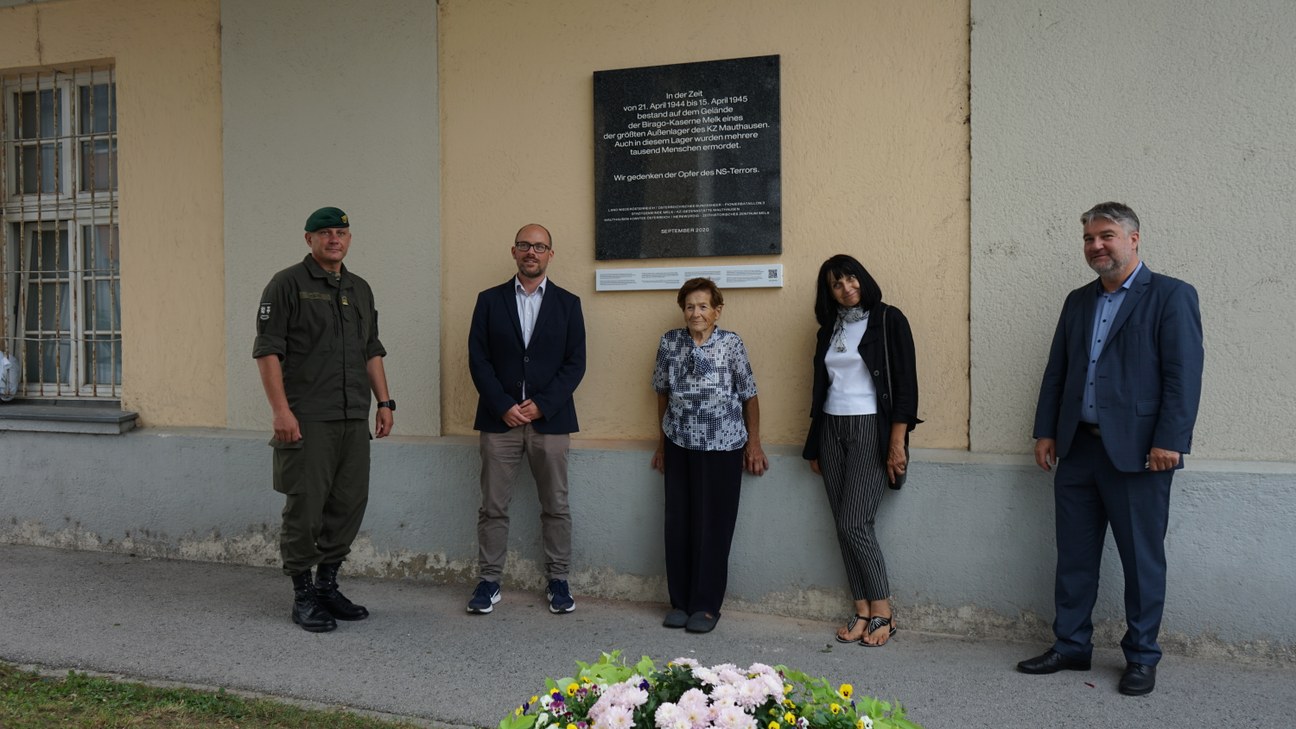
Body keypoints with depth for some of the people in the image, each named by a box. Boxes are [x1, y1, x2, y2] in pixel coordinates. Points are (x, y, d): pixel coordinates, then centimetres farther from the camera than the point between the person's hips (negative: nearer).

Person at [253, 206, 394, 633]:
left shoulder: (359, 289, 17)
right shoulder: (287, 285, -3)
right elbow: (267, 350, -9)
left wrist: (384, 402, 12)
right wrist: (280, 410, -16)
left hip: (354, 420, 6)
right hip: (306, 420, -6)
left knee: (349, 505, 9)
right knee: (305, 508, -1)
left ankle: (327, 585, 24)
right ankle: (303, 596, 12)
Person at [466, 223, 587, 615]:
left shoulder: (568, 303, 6)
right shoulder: (490, 300, 6)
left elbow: (575, 363, 1)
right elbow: (478, 359, 1)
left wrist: (541, 405, -10)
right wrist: (504, 406, -10)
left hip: (550, 420, 0)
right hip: (499, 419, 0)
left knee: (556, 507, 6)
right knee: (493, 507, 4)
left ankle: (558, 580, 17)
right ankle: (489, 580, 15)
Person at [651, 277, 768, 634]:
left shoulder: (731, 344, -7)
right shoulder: (669, 343, 1)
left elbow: (749, 396, -1)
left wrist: (753, 444, 2)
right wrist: (663, 441, 15)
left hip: (722, 448, -3)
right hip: (679, 446, 3)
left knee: (713, 526, 2)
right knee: (678, 524, 7)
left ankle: (707, 605, 13)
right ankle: (680, 601, 19)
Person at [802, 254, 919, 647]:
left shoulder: (889, 320, -4)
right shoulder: (828, 328, 12)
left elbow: (905, 383, -8)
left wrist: (897, 443, -14)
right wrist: (814, 446, 17)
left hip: (870, 429, -6)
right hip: (832, 429, 6)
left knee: (855, 524, -10)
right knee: (843, 527, 4)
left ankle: (883, 613, 4)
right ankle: (862, 612, 12)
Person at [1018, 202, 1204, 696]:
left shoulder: (1171, 296, -4)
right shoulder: (1078, 301, 15)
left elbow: (1184, 374, -10)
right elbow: (1056, 371, 16)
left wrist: (1169, 442, -16)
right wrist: (1046, 431, 10)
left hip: (1136, 451, -6)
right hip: (1078, 448, 6)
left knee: (1142, 560, 5)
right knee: (1074, 557, 11)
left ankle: (1141, 658, 19)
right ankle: (1071, 647, 23)